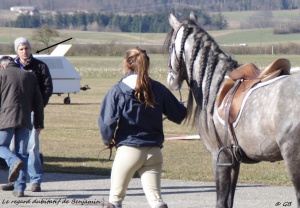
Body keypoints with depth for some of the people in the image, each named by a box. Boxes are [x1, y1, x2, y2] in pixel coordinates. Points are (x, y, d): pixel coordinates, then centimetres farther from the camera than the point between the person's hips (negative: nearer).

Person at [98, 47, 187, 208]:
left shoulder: (116, 91, -6)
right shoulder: (158, 89, 3)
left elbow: (107, 122, -12)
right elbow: (179, 115, 10)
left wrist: (107, 140, 9)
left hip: (128, 151, -3)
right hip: (154, 151, 3)